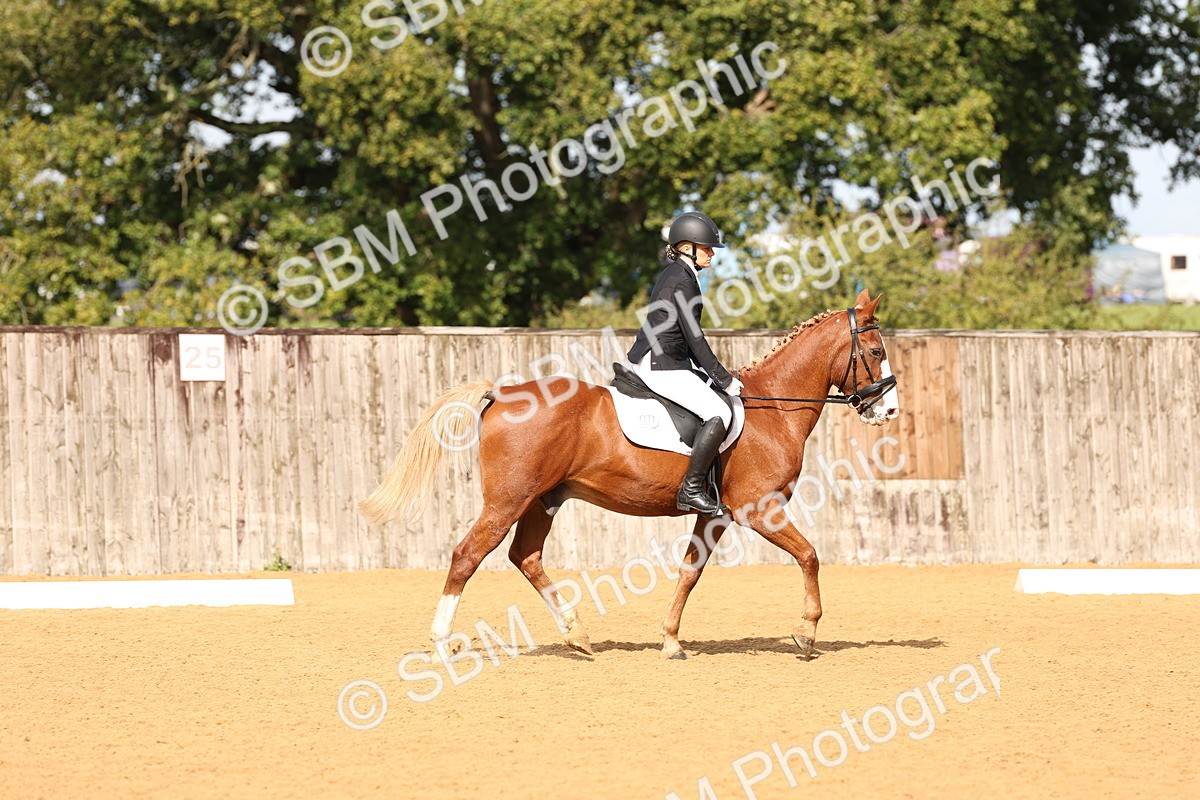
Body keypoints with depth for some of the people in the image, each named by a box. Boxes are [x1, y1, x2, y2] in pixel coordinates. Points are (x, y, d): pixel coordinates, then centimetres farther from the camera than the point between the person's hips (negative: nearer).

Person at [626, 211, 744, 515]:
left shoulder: (673, 275, 17)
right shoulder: (682, 281, -15)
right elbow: (694, 338, -16)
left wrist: (714, 373, 20)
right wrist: (723, 379, -11)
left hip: (651, 361, 11)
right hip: (661, 367, -11)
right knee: (719, 413, -19)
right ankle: (691, 490, -19)